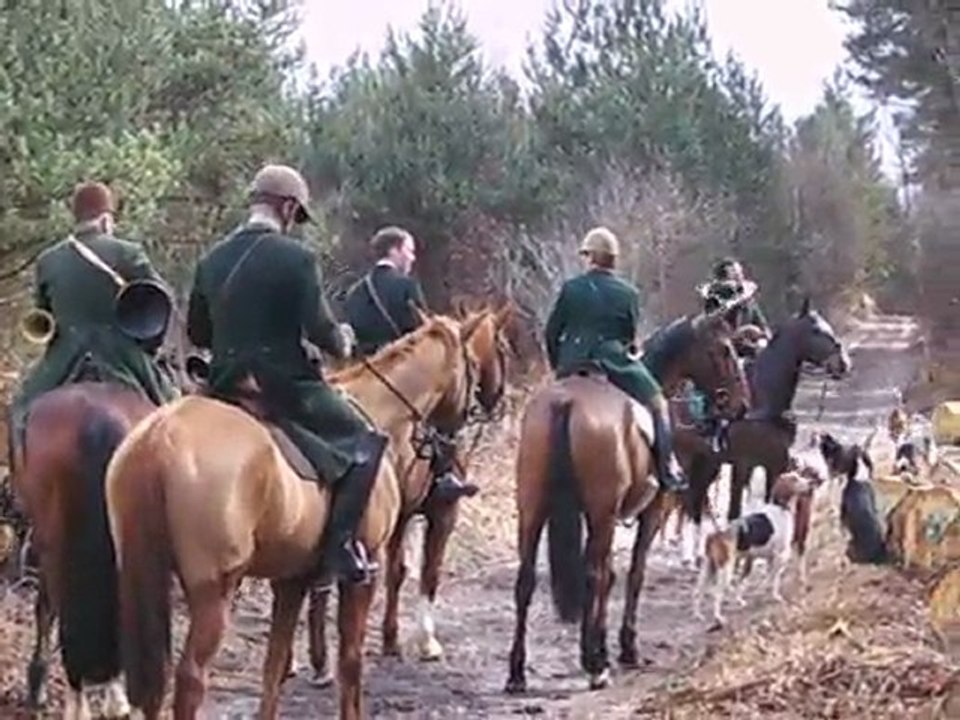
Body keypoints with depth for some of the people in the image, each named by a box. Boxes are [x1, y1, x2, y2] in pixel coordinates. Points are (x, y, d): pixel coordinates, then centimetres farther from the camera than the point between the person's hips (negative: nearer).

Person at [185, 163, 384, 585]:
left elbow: (196, 333, 13)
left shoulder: (212, 260, 6)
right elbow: (319, 329, -15)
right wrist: (342, 344, 6)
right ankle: (341, 550, -7)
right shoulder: (295, 258, -12)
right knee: (364, 443, 5)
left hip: (225, 388, 6)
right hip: (285, 385, -6)